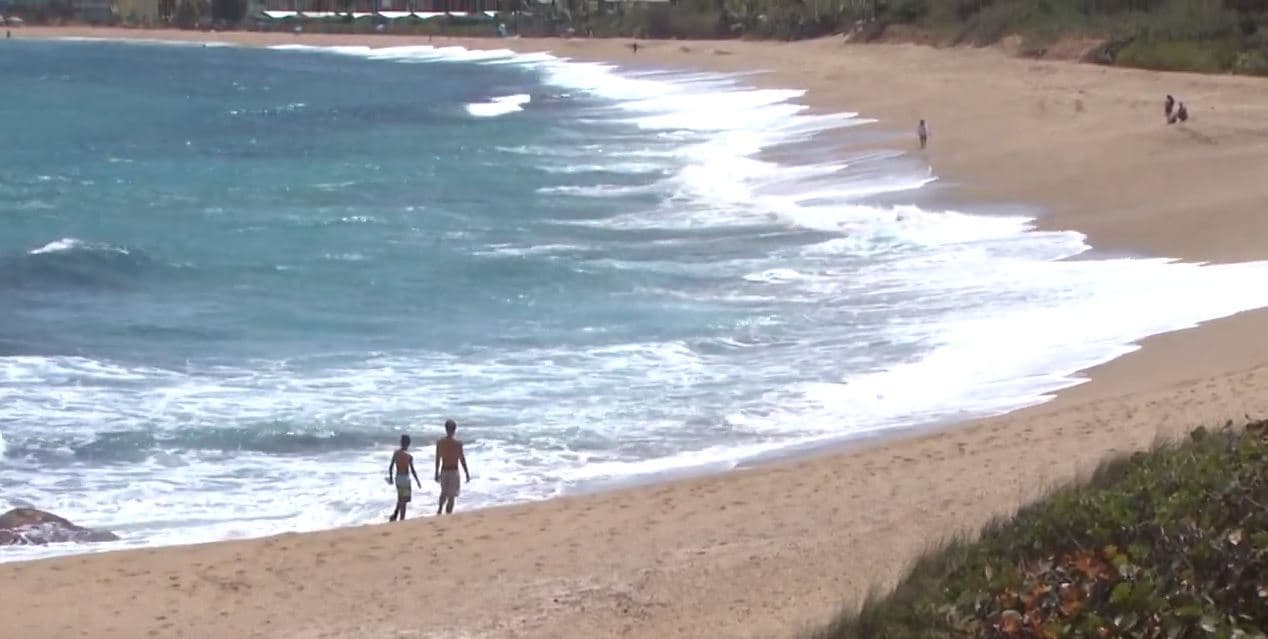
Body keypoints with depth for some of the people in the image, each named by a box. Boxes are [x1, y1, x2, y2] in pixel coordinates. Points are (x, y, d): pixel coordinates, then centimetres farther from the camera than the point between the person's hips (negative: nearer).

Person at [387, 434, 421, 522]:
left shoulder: (396, 453, 1)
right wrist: (418, 481, -5)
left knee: (400, 500, 21)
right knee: (404, 501, 1)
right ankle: (402, 519, 3)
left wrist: (391, 477, 19)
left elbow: (390, 467, 5)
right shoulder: (409, 456, -15)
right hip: (405, 478, -6)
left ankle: (394, 517, 18)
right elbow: (412, 470, -14)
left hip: (397, 477, 6)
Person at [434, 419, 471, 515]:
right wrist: (467, 474, 0)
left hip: (443, 471, 4)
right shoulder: (457, 443, -13)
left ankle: (440, 509, 5)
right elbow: (462, 460, -9)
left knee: (444, 493, 22)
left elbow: (437, 459, 4)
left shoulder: (439, 442, -3)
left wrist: (437, 473, 14)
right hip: (453, 471, -4)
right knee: (451, 495, 6)